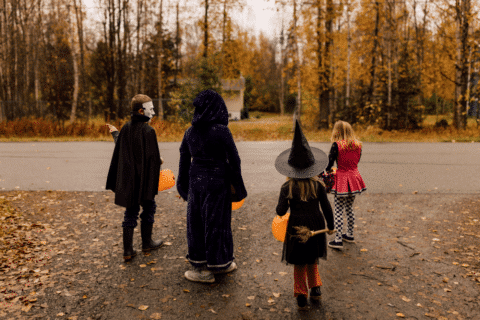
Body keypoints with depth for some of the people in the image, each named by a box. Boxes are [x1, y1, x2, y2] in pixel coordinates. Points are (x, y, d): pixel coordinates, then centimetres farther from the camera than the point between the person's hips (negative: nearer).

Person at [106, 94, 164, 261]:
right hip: (145, 178, -5)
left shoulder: (126, 128, 2)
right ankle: (146, 243, 29)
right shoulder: (148, 130, -16)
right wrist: (159, 162, 5)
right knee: (148, 207, 15)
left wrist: (115, 133, 32)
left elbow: (119, 150, 15)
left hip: (128, 178, 5)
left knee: (131, 212, 11)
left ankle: (128, 250, 13)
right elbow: (153, 157, -18)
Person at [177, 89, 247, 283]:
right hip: (217, 181, -3)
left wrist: (184, 187, 15)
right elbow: (234, 159, -12)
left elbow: (184, 160, 5)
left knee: (196, 221, 15)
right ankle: (218, 264, 23)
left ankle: (201, 265, 24)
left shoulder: (190, 131, -1)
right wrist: (235, 184, 1)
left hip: (196, 180, 4)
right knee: (216, 222, 8)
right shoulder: (222, 131, -15)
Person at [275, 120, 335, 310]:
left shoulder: (287, 188, -13)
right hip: (316, 226, 2)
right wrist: (330, 226, 9)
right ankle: (315, 288, 36)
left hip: (296, 228, -2)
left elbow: (280, 212, -12)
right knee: (312, 260, 25)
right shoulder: (318, 185, -8)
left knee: (299, 264, 13)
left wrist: (284, 202, 9)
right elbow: (326, 207, -4)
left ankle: (301, 296, 18)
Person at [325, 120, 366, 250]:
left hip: (341, 179, -6)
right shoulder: (357, 145, 1)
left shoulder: (337, 145, -15)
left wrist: (327, 171, 8)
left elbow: (330, 163, -12)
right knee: (349, 209, 20)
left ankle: (338, 240, 3)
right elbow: (357, 160, 11)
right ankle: (350, 235, 32)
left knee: (338, 211, 1)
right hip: (354, 177, 6)